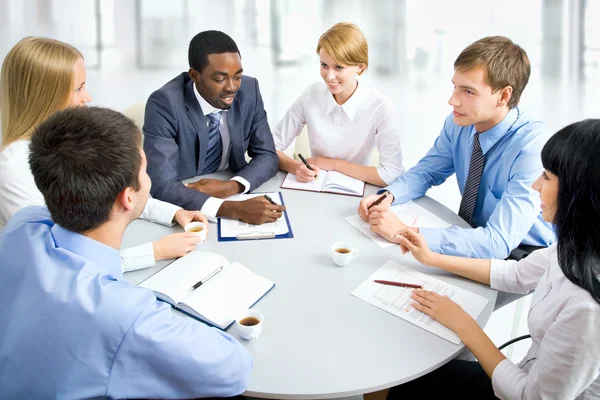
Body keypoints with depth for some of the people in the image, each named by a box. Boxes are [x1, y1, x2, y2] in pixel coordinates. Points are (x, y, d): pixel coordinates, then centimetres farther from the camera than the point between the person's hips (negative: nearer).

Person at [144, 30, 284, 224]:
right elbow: (162, 186, -27)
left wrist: (231, 186, -21)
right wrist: (233, 209, -38)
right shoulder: (164, 104, -20)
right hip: (181, 208, -4)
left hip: (232, 193, 4)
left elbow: (266, 156, -1)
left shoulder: (249, 90, -8)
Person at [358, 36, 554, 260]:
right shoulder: (458, 124, -8)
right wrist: (388, 196, -14)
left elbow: (498, 243, -33)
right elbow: (426, 171, 8)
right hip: (473, 238, 6)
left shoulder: (531, 147, -27)